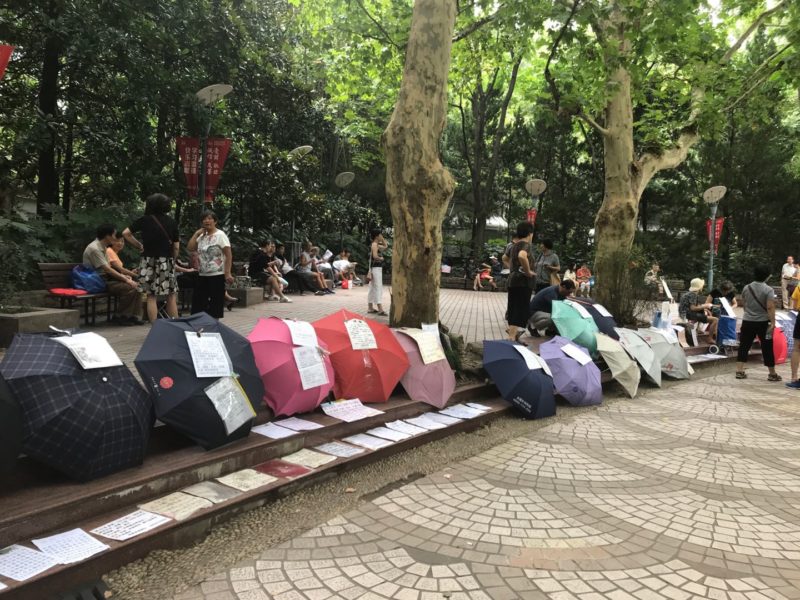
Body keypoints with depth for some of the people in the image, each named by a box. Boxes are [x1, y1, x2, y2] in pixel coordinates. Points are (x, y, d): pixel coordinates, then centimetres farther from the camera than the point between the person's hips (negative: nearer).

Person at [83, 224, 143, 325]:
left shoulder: (103, 247, 14)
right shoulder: (94, 248, -17)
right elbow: (107, 269, -21)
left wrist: (122, 276, 1)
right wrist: (126, 280, -19)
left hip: (106, 278, 10)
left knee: (135, 285, -2)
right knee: (129, 288, -24)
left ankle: (133, 315, -2)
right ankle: (120, 316, -11)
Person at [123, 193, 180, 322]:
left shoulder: (145, 220, 1)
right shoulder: (172, 222, 3)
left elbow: (126, 233, 0)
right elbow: (176, 247, 2)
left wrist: (139, 246, 11)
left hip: (149, 260, 0)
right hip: (166, 261, 0)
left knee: (151, 297, 3)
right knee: (171, 297, 5)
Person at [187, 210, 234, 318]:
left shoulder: (220, 235, -7)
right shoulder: (202, 236, 13)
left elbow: (229, 255, -11)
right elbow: (190, 248, 8)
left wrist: (227, 273, -18)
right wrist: (197, 233, 3)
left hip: (217, 276, -7)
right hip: (202, 275, 7)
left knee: (215, 305, 0)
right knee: (197, 303, 7)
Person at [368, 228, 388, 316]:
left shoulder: (377, 245, 15)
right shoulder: (374, 244, -13)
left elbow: (385, 246, 31)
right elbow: (375, 256, -26)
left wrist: (382, 239, 18)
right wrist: (381, 258, -8)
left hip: (377, 268, 10)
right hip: (376, 268, -10)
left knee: (373, 288, 11)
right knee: (378, 288, -13)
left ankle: (370, 308, 16)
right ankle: (380, 309, -16)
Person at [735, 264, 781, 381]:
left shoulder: (746, 288, 3)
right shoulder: (768, 289, -12)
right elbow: (770, 307, -19)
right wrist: (773, 322, -16)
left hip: (747, 321, 4)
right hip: (763, 322, -4)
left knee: (744, 346, 7)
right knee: (767, 348, 4)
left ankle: (739, 371, 4)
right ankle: (772, 374, 12)